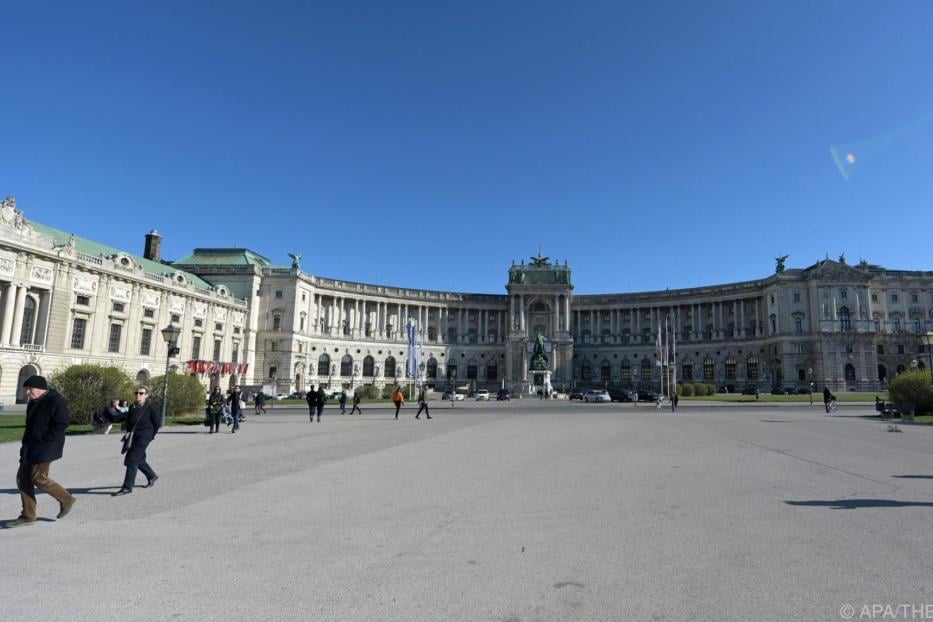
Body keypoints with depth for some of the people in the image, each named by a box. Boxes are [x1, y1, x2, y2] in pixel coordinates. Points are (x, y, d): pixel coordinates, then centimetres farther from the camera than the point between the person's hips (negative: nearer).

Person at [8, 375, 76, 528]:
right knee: (23, 478, 9)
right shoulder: (34, 402, 12)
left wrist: (44, 439, -21)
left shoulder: (55, 401, -17)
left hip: (45, 448, -10)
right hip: (30, 447, 10)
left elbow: (62, 422, -22)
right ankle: (27, 515, 18)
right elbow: (31, 424, 22)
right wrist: (26, 442, 12)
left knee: (39, 478, -10)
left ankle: (66, 499, 10)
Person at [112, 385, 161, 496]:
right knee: (139, 459, 17)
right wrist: (129, 433, 10)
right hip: (134, 437, 7)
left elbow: (158, 422, -6)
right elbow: (128, 421, 19)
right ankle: (152, 476, 38)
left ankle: (127, 487, -4)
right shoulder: (133, 407, 7)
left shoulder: (150, 408, -11)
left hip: (143, 438, -7)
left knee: (132, 460, -10)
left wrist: (151, 435, -2)